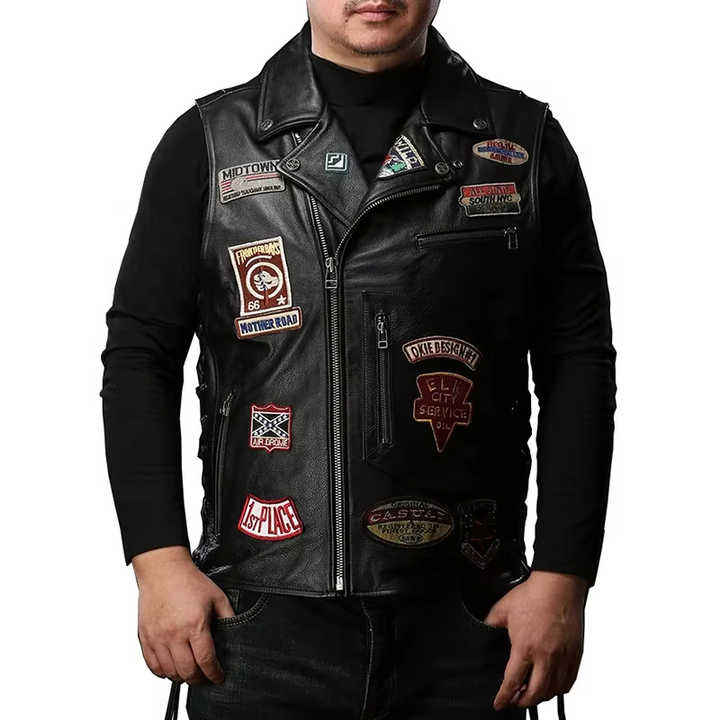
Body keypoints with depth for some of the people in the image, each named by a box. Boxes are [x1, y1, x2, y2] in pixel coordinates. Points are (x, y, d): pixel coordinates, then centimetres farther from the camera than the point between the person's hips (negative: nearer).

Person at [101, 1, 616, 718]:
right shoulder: (209, 142, 5)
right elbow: (139, 355, 4)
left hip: (464, 621, 1)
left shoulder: (525, 142, 6)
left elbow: (579, 364, 4)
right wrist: (159, 562, -5)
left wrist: (563, 577, -3)